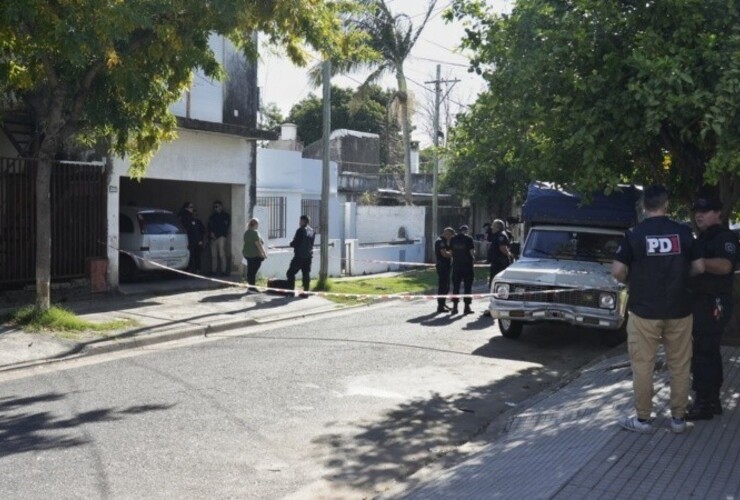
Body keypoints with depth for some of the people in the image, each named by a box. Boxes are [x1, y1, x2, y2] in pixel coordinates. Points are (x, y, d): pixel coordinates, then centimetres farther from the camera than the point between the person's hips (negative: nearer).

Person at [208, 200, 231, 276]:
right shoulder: (212, 216, 20)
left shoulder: (226, 216, 5)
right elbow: (209, 226, 17)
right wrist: (211, 233, -2)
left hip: (221, 237, -5)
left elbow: (226, 226, -1)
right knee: (213, 255, 1)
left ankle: (223, 271, -13)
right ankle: (213, 271, 4)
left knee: (222, 255, -13)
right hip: (213, 238, 5)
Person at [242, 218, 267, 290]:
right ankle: (251, 287, -3)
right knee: (253, 271, -5)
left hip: (247, 254, 9)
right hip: (255, 255, -9)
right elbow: (258, 244, -19)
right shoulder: (255, 232, -15)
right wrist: (264, 253, -15)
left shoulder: (246, 232, 14)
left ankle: (250, 286, 15)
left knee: (250, 271, 12)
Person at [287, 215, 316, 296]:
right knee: (306, 273, 9)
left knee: (291, 272, 0)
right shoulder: (312, 231, 10)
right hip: (308, 255, 7)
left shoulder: (301, 230, -13)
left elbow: (295, 243, -13)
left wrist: (291, 243, 7)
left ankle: (291, 290, -4)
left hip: (299, 256, -7)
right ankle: (305, 291, 7)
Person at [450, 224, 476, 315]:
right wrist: (473, 257, 10)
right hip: (467, 265, -3)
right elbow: (472, 252, -11)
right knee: (467, 286, 4)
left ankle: (455, 307, 6)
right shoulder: (468, 239, -8)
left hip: (456, 264, 3)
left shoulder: (452, 239, 4)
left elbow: (451, 251, 5)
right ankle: (467, 307, 3)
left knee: (455, 286, 8)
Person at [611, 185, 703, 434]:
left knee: (643, 365, 6)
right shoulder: (683, 232, -2)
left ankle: (642, 419, 11)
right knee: (680, 365, 11)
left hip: (644, 311, -2)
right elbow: (699, 267, 2)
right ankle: (678, 418, 18)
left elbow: (617, 271, -11)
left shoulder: (634, 234, -8)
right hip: (679, 310, 2)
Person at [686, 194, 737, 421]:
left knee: (704, 354, -8)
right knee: (708, 353, 14)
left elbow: (724, 266, -29)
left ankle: (704, 404, -4)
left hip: (713, 304, -10)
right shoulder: (703, 238, 19)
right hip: (701, 302, 10)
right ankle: (712, 400, 23)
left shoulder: (724, 237, -12)